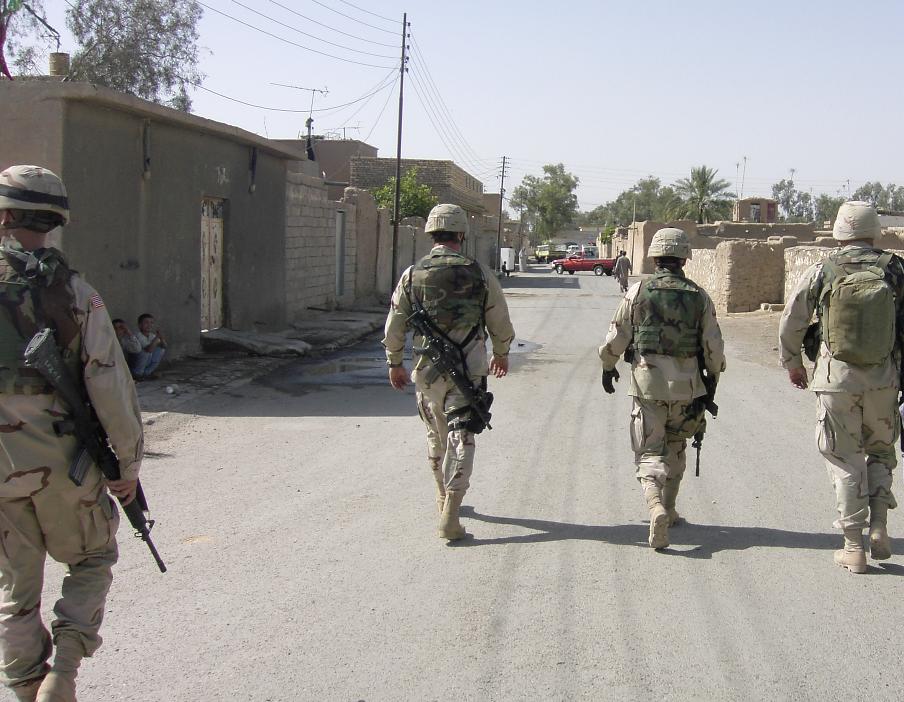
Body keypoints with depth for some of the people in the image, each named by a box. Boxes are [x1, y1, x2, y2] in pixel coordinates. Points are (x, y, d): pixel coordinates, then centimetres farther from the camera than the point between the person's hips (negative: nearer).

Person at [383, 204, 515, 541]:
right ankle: (449, 516, -10)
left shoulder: (412, 276, -1)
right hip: (467, 373, -2)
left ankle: (444, 499, 36)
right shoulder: (480, 275, -4)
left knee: (436, 437, 20)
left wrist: (394, 363, 18)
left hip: (426, 371, 2)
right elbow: (501, 324, 5)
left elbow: (394, 327, 4)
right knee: (460, 440, -1)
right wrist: (502, 354, 23)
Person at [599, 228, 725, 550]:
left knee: (650, 452, 1)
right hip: (686, 385, 2)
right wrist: (714, 374, 19)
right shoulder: (699, 296, 0)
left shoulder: (639, 291, -5)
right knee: (675, 448, 20)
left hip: (647, 382, -2)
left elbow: (616, 336, -1)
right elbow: (714, 345, 2)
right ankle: (668, 510, 28)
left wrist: (608, 366, 15)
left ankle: (656, 507, -23)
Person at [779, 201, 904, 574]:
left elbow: (790, 323, 4)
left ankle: (853, 547, 10)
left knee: (845, 460, 8)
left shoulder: (821, 272, -3)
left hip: (836, 378, -1)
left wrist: (792, 363, 20)